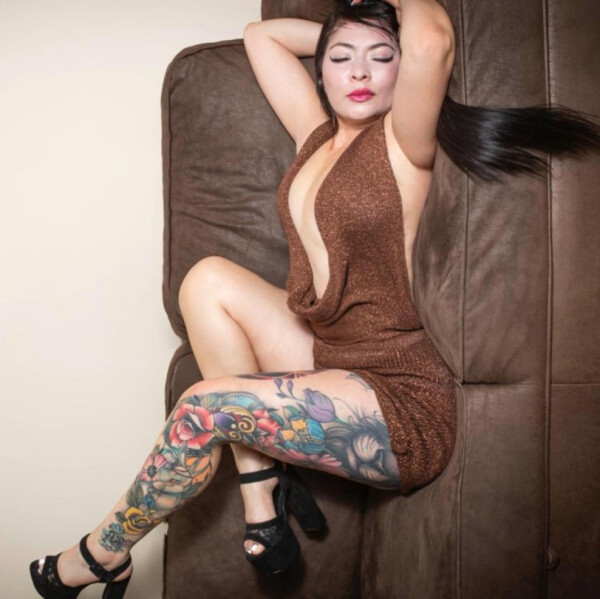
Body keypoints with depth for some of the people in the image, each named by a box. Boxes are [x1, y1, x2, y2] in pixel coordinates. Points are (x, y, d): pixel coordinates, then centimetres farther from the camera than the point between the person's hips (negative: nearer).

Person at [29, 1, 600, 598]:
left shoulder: (401, 141, -7)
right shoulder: (318, 134, 12)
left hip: (402, 399, -7)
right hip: (325, 357, 7)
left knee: (206, 406, -20)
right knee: (210, 279, -8)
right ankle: (263, 504, -5)